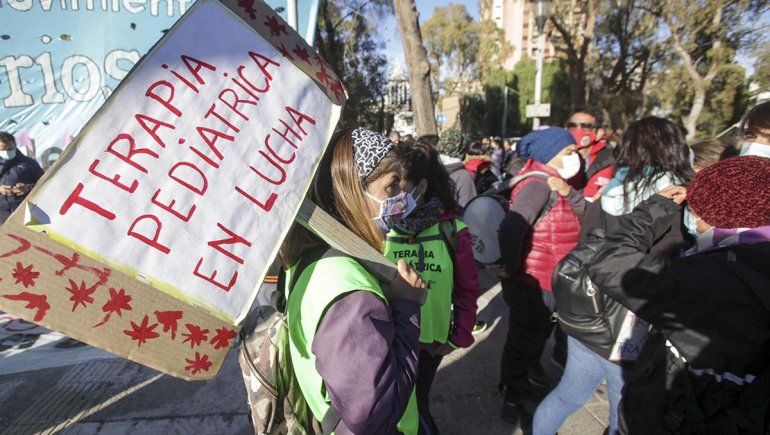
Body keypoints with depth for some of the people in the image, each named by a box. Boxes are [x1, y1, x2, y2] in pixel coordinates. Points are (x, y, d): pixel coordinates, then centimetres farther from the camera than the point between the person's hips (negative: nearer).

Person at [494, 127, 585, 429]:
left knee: (536, 335, 27)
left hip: (545, 281, 10)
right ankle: (513, 402, 29)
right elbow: (510, 228, -36)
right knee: (525, 340, 8)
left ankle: (524, 379, 50)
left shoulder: (552, 184, 9)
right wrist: (511, 268, -24)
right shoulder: (539, 184, -23)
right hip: (532, 282, -9)